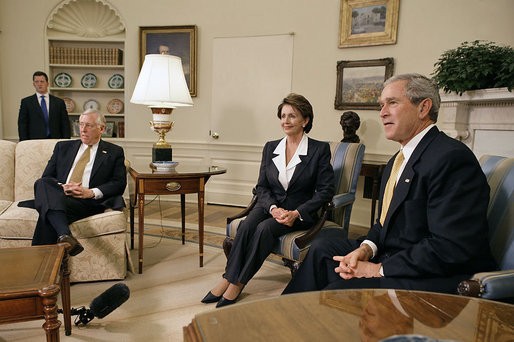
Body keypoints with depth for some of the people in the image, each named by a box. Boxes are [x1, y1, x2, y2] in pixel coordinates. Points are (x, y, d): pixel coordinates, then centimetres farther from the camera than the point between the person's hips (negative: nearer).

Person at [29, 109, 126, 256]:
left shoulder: (114, 152, 14)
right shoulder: (63, 147, 24)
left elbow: (119, 183, 4)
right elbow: (46, 177, 16)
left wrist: (92, 192, -12)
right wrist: (62, 187, -7)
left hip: (89, 201, -3)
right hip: (57, 195, 3)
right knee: (42, 183, -33)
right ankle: (65, 235, -51)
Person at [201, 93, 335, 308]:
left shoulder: (320, 149, -4)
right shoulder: (270, 148, 8)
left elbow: (325, 191, -7)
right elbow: (261, 186, 7)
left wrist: (296, 213, -18)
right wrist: (273, 207, -14)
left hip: (300, 213, -3)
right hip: (271, 206, 4)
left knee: (265, 228, -30)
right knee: (246, 226, -27)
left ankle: (237, 284, -19)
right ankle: (228, 279, -21)